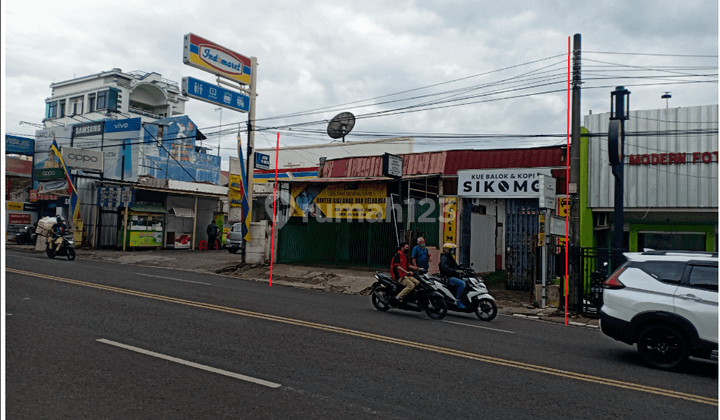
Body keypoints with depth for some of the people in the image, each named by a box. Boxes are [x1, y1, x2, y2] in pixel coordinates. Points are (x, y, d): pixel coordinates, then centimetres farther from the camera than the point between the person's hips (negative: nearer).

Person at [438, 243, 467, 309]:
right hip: (447, 278, -10)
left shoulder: (451, 258, 22)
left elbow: (456, 267, 29)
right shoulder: (444, 258, -12)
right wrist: (455, 271, -39)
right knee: (462, 283, -27)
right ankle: (457, 300, -22)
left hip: (453, 276, 10)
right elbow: (444, 268, -30)